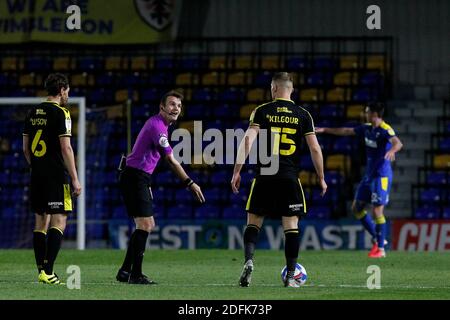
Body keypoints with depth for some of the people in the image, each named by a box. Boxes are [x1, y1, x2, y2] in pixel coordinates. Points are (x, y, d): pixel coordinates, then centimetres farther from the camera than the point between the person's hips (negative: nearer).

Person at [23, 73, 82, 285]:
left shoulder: (33, 113, 12)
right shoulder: (60, 113, -9)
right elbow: (65, 148, -14)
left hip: (37, 176, 7)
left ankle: (41, 270, 11)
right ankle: (47, 271, -16)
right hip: (56, 176, -7)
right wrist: (75, 179, -12)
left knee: (41, 223, 12)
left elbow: (25, 149, 15)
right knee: (58, 222, -7)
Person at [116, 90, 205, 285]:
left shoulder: (160, 124, 15)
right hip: (134, 178, -11)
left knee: (148, 225, 13)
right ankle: (135, 274, -14)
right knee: (144, 225, -14)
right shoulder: (157, 126, -18)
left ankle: (125, 272, 16)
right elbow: (171, 161, -22)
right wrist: (190, 183, -20)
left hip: (140, 179, 11)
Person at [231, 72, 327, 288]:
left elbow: (248, 139, -8)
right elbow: (315, 148, 4)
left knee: (253, 222, 9)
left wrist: (237, 171, -6)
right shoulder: (303, 115, 5)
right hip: (290, 178, 0)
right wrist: (321, 178, 13)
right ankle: (290, 276, 1)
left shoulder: (261, 111, 2)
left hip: (264, 177, 0)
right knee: (291, 225, 4)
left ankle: (248, 260, -14)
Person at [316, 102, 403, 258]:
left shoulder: (385, 130, -18)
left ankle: (380, 249, -3)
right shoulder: (367, 128, 7)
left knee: (377, 211, -12)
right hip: (369, 174, 9)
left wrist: (392, 150, -59)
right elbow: (346, 131, 20)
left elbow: (398, 143, -36)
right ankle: (377, 238, 21)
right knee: (356, 208, 12)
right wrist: (325, 130, 23)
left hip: (382, 175, -9)